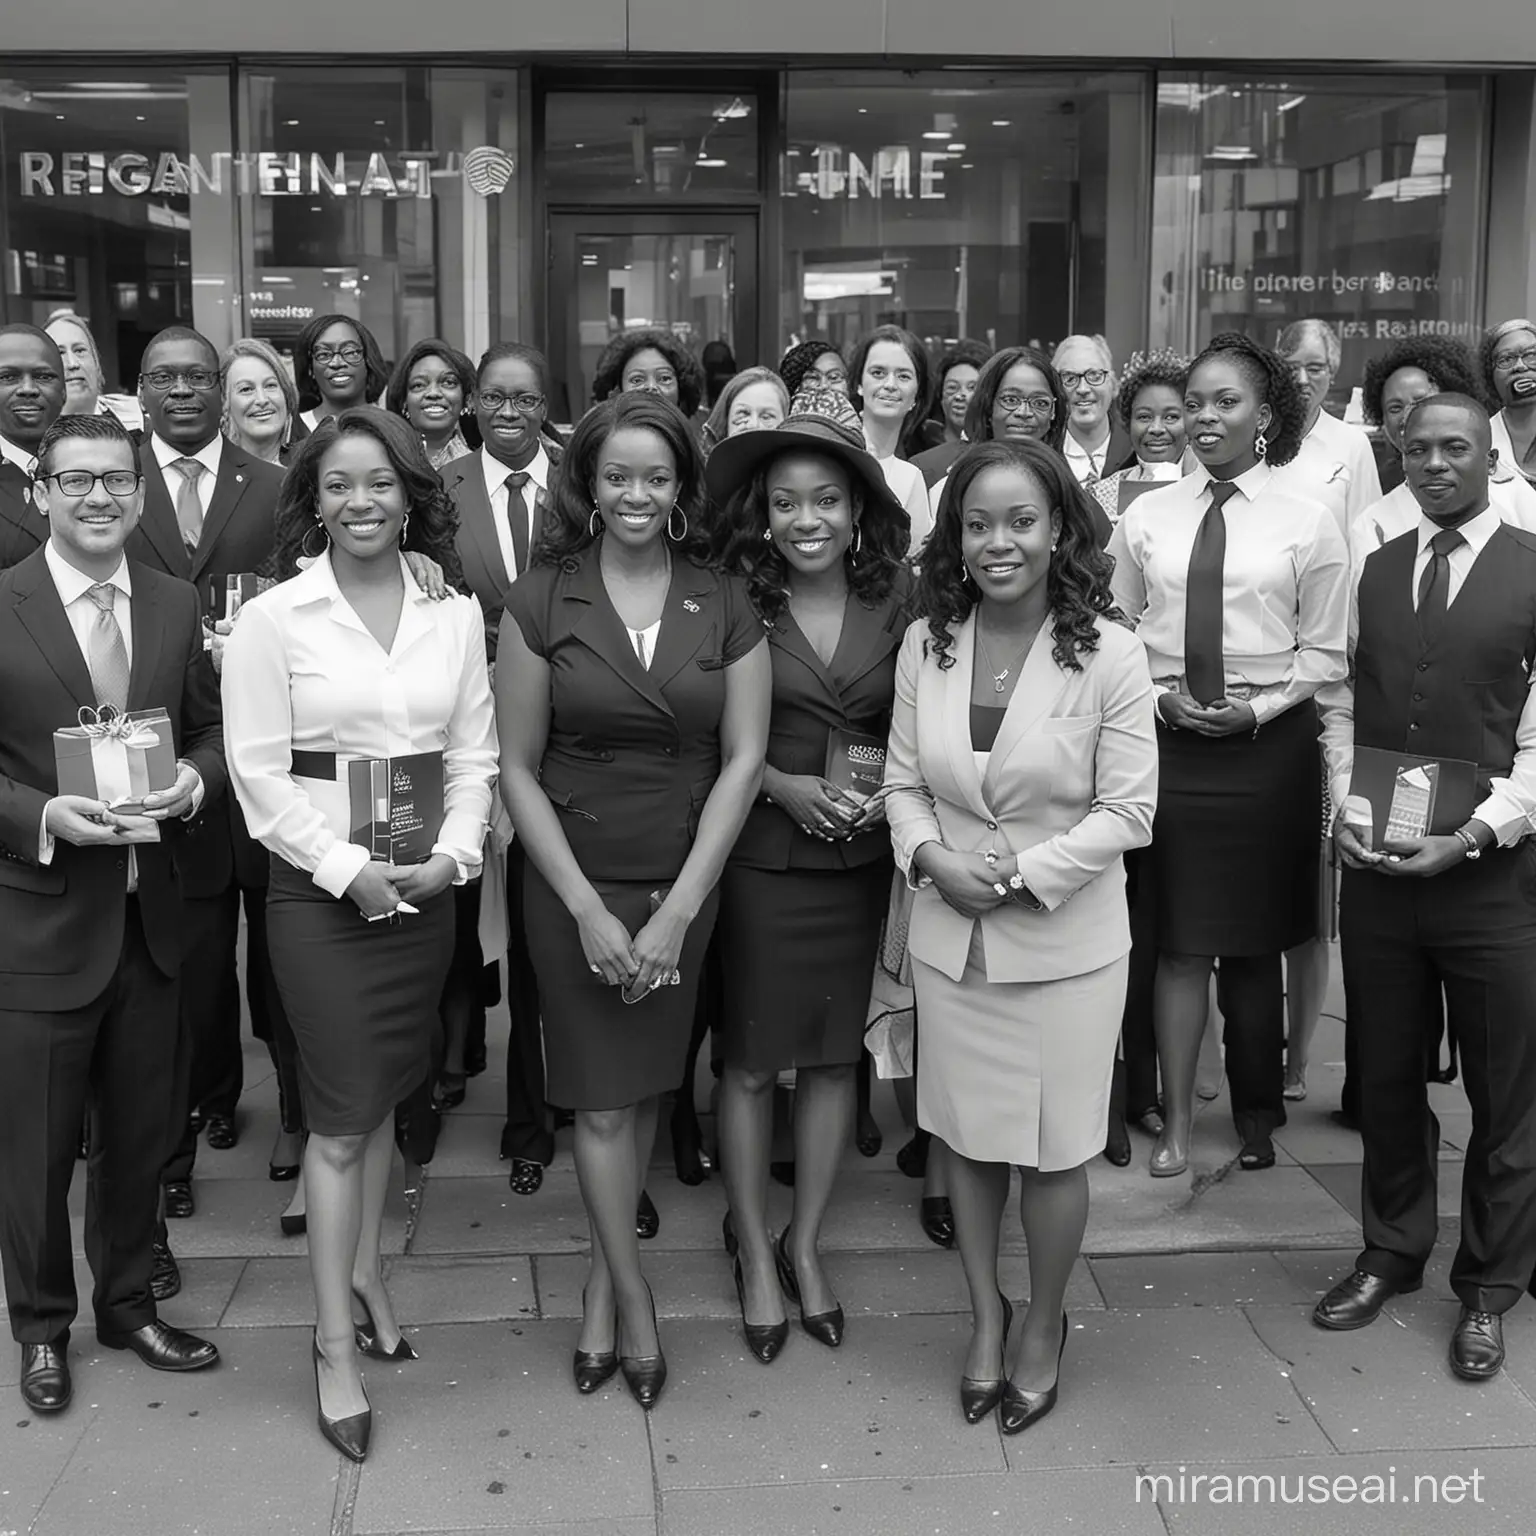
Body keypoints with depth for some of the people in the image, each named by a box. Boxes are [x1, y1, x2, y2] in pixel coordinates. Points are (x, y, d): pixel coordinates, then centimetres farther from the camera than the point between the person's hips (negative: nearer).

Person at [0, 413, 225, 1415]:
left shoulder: (177, 607, 4)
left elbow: (212, 729, 10)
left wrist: (194, 781, -10)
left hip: (148, 917, 4)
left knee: (141, 1132, 17)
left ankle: (128, 1305, 38)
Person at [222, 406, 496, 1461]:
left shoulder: (456, 613, 4)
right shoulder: (272, 619, -5)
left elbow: (475, 754, 5)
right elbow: (260, 771, -8)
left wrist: (451, 855, -10)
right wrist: (350, 870, -15)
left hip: (426, 887, 3)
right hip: (320, 888, -3)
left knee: (384, 1098, 14)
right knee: (342, 1118, 0)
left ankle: (365, 1271, 33)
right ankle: (337, 1344, 11)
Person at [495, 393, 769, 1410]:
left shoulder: (725, 606, -1)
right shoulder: (542, 601, -5)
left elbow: (743, 760, -4)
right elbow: (518, 768, -4)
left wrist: (678, 910, -10)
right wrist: (589, 909, -11)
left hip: (685, 883, 2)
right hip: (575, 882, -1)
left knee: (645, 1090, 10)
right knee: (604, 1100, 2)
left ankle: (603, 1282, 28)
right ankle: (635, 1299, 19)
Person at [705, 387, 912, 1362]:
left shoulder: (896, 605, 1)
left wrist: (890, 794, -8)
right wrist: (785, 786, -16)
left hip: (861, 858, 3)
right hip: (758, 853, -3)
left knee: (837, 1054, 12)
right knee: (750, 1059, 6)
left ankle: (806, 1243, 29)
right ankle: (755, 1253, 24)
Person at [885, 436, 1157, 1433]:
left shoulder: (1109, 653, -14)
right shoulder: (926, 644, -3)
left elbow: (1128, 810, -12)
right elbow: (904, 782, 4)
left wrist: (1020, 875, -18)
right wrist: (933, 858, -15)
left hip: (1065, 941, -3)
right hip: (948, 936, 3)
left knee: (1055, 1151, 10)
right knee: (967, 1135, 16)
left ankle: (1045, 1327, 35)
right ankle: (986, 1314, 39)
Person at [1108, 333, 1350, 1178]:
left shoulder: (1307, 522, -1)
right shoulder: (1145, 516, 3)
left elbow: (1324, 650, 2)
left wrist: (1261, 706, -12)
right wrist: (1159, 695, -8)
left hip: (1268, 742, -1)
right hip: (1168, 737, 1)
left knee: (1256, 939, 11)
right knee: (1180, 939, 2)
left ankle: (1257, 1115, 28)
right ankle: (1176, 1121, 12)